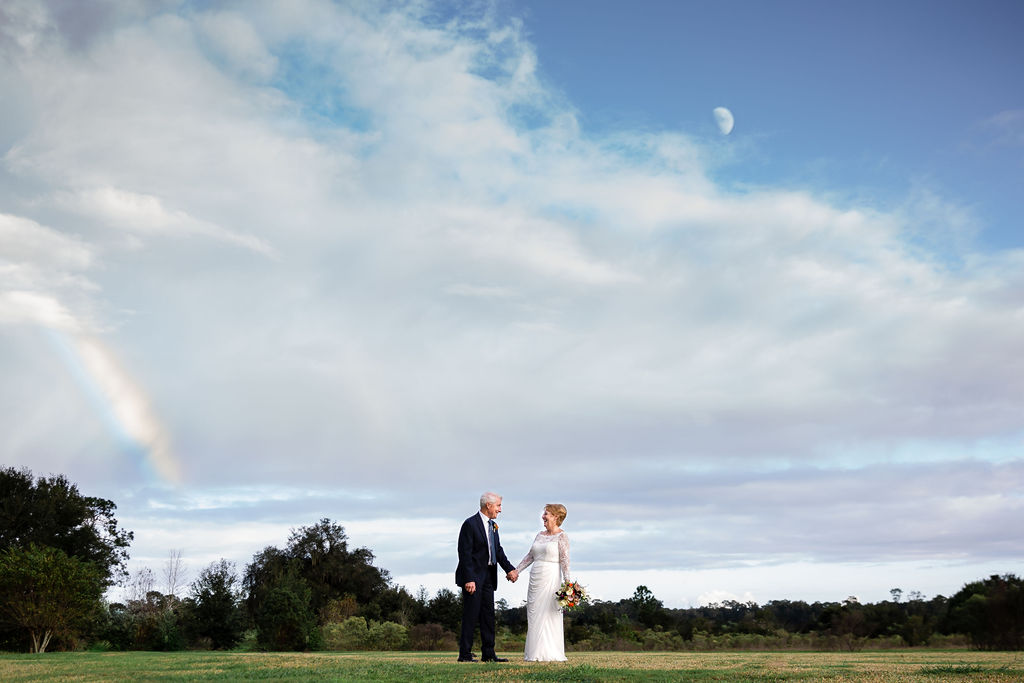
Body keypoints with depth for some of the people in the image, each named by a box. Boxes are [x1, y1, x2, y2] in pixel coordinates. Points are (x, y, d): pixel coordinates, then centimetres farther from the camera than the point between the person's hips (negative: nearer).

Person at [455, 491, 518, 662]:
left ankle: (488, 653, 15)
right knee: (471, 615, -5)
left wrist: (510, 569, -2)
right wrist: (469, 579, -22)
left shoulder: (492, 526, 13)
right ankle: (465, 654, 1)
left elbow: (498, 550, 13)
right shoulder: (470, 524, -13)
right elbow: (465, 554, -17)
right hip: (473, 576, -8)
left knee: (488, 615, 9)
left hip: (488, 576, 8)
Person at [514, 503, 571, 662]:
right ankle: (535, 653, 11)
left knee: (549, 615, -6)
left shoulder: (561, 536, -5)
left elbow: (565, 560, -13)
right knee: (533, 615, 6)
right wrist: (516, 570, 13)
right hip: (535, 578, 7)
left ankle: (551, 653, 0)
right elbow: (530, 555, 19)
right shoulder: (540, 535, 15)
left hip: (551, 579, -7)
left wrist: (567, 582, -23)